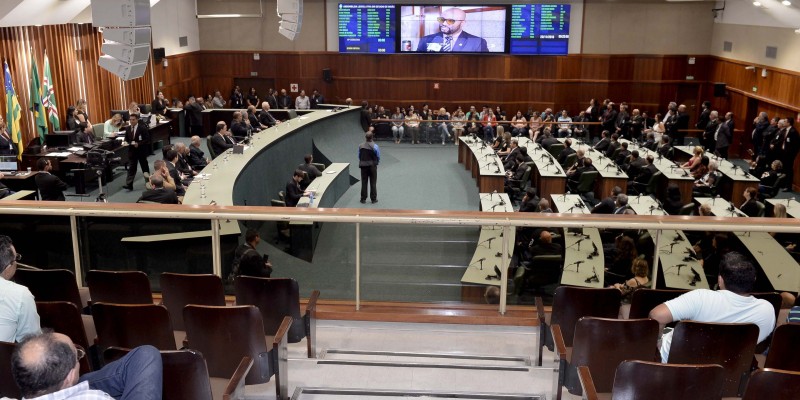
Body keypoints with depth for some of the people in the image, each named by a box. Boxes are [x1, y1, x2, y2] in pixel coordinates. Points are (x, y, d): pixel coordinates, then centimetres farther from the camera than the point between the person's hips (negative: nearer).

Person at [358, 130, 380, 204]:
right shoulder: (375, 146, -14)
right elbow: (378, 157, -5)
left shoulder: (360, 146, -6)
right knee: (373, 183, 7)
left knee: (364, 182, 10)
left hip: (363, 166, 2)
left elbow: (359, 156, 2)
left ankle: (363, 199, 15)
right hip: (372, 165, -2)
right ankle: (373, 199, 12)